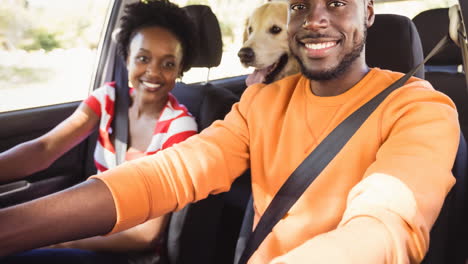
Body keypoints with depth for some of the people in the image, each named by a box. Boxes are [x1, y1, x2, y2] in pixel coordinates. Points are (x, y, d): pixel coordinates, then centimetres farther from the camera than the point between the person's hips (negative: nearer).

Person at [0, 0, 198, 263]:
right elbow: (43, 149, -17)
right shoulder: (109, 97, -2)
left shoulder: (179, 126, -17)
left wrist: (57, 242, -29)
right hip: (94, 228, 4)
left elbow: (149, 232, -21)